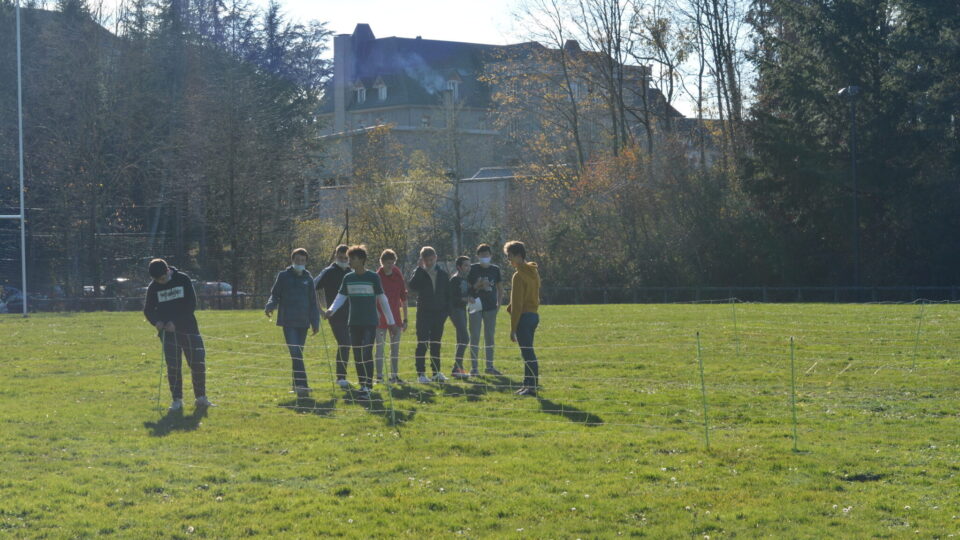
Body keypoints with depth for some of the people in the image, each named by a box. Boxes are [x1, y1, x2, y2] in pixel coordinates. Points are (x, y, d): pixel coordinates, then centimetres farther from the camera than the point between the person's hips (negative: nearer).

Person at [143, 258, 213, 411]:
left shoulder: (183, 280, -5)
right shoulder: (153, 287, 2)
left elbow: (191, 305, -6)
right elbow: (148, 309, 8)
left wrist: (176, 322, -14)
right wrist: (156, 321, -13)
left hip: (187, 327, -1)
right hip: (168, 330, 1)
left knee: (198, 362, -5)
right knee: (173, 365, -3)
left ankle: (201, 398, 7)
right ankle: (177, 400, 5)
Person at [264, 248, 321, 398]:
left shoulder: (308, 279, 12)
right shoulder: (284, 276, 3)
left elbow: (313, 303, 16)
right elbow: (275, 294, 5)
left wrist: (315, 322, 12)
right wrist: (270, 306, -16)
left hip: (303, 322, 4)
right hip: (288, 322, -4)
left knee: (298, 354, 9)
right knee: (295, 353, -13)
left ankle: (297, 385, 18)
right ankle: (301, 385, -20)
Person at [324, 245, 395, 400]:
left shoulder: (373, 277, -4)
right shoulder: (348, 278, 7)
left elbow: (382, 299, 0)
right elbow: (341, 297, 6)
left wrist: (391, 321, 2)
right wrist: (331, 309, -14)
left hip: (370, 322, -4)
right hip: (354, 322, 4)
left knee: (366, 353, -14)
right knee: (357, 355, 6)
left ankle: (367, 387, -15)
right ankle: (363, 385, 16)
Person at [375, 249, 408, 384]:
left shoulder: (398, 275, 5)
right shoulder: (377, 277, -7)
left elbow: (403, 297, 10)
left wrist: (405, 319, 9)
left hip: (395, 317, 4)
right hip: (380, 317, -4)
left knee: (395, 347, 7)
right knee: (380, 347, -1)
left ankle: (394, 375, 14)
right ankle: (379, 376, 4)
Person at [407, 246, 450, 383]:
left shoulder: (443, 274, 9)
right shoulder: (419, 274, 0)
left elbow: (448, 294, 12)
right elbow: (412, 286, -21)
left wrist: (446, 311, 2)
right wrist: (419, 268, -19)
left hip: (439, 314, 3)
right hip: (424, 313, -3)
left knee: (436, 345, 8)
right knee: (422, 344, -4)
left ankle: (437, 372, 13)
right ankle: (421, 373, -3)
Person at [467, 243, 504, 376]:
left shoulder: (495, 269, 7)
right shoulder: (473, 269, -1)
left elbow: (500, 288, 12)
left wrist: (499, 303, 1)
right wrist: (478, 286, -17)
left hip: (491, 307, 3)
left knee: (490, 337, 9)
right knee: (475, 336, -4)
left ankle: (490, 366, 16)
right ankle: (474, 367, 0)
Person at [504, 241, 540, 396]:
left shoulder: (519, 275, -14)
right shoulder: (533, 272, 13)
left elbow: (517, 304, -16)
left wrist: (513, 328, -13)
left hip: (524, 317, -9)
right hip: (534, 315, 9)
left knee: (527, 353, -7)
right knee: (528, 352, 15)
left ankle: (532, 386, -6)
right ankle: (528, 384, 20)